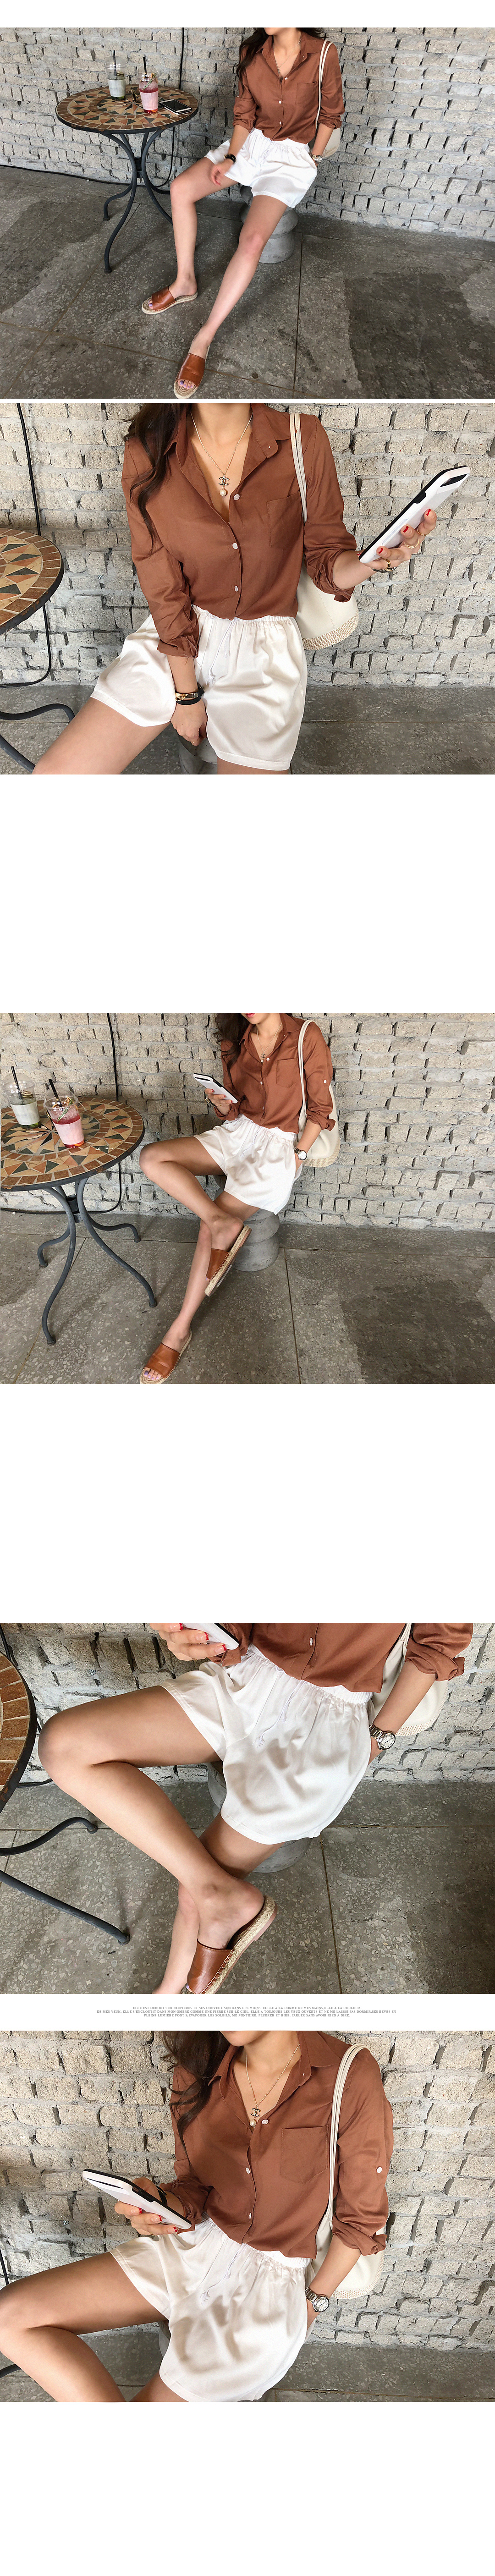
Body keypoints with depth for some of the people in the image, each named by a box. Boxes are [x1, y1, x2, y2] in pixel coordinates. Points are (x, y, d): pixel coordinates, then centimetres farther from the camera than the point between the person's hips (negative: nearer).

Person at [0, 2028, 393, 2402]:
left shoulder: (350, 2077, -20)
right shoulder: (197, 2070, -4)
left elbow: (361, 2219, -7)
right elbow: (194, 2185, 7)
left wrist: (312, 2306, -7)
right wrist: (160, 2206, -15)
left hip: (278, 2273, -5)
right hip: (197, 2245, 5)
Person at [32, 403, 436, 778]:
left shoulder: (302, 439, -8)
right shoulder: (149, 452, -9)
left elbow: (327, 559, -1)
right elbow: (162, 585, -7)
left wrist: (377, 560, -24)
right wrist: (186, 693, -8)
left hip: (264, 648, -1)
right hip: (173, 643, 1)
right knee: (55, 775, -13)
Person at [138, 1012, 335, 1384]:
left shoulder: (307, 1038, -11)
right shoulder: (235, 1043, 5)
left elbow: (321, 1108, -4)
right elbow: (235, 1111, 13)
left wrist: (299, 1155, -12)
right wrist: (226, 1108, -10)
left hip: (281, 1143, -6)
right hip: (241, 1131, 6)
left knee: (210, 1228, -19)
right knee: (152, 1158, -18)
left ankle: (179, 1331, -14)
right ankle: (224, 1223, -26)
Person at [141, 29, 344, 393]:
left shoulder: (323, 54, -14)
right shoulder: (253, 53, -3)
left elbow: (331, 114, -1)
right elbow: (244, 114, 5)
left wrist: (314, 160, -3)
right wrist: (231, 159, -7)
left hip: (293, 155, -5)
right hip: (252, 143, 5)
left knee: (253, 240, -27)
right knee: (181, 189, -12)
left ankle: (204, 340, -25)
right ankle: (185, 283, 6)